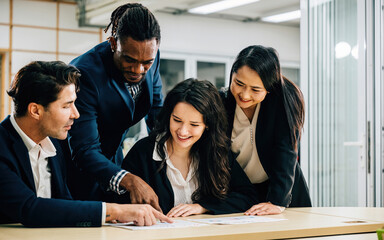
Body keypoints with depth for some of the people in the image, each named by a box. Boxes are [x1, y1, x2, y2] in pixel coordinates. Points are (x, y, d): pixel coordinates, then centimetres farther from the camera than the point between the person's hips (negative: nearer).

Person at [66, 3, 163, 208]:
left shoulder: (151, 59, -14)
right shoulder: (85, 73, -34)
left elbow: (156, 111, 4)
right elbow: (85, 150, -37)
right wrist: (129, 181, -52)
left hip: (112, 158, 6)